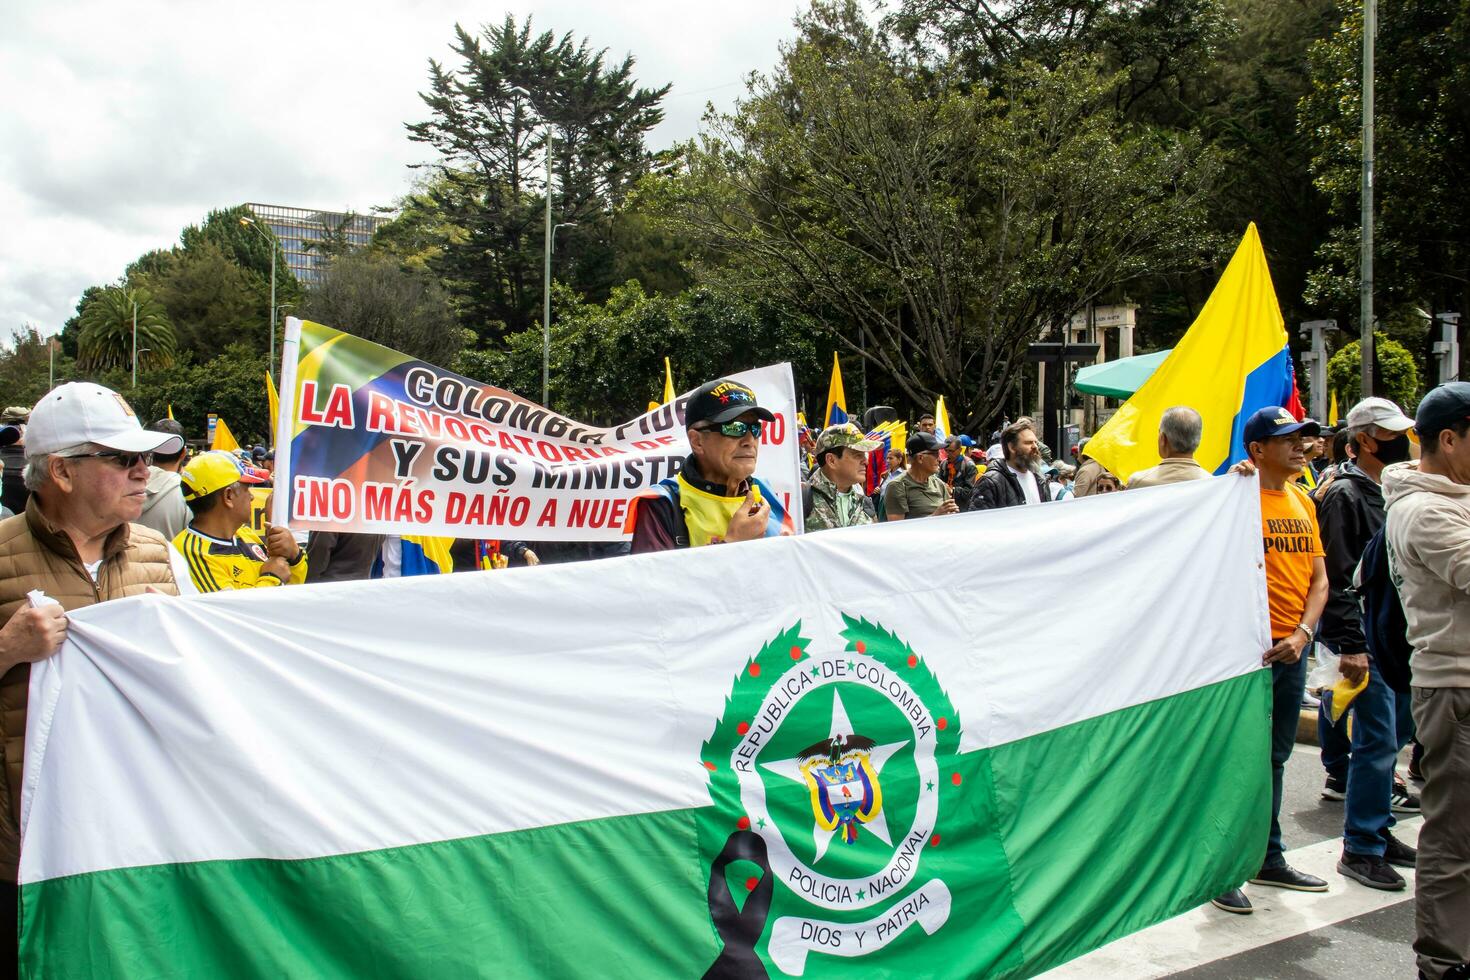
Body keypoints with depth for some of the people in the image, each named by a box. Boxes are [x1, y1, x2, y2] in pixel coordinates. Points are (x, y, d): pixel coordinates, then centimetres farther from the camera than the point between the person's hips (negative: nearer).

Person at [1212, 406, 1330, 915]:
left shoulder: (1303, 502, 11)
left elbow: (1319, 578, 10)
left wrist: (1302, 632, -5)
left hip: (1291, 648, 7)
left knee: (1274, 758, 17)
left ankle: (1269, 859, 29)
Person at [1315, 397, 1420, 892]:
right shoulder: (1345, 495, -12)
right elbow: (1337, 578, -17)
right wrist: (1351, 645, -21)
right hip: (1365, 639, -9)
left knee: (1397, 729, 14)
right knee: (1378, 738, -7)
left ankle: (1379, 831, 27)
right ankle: (1361, 849, 4)